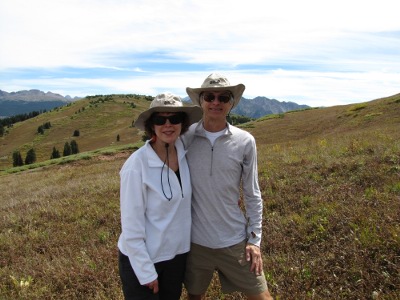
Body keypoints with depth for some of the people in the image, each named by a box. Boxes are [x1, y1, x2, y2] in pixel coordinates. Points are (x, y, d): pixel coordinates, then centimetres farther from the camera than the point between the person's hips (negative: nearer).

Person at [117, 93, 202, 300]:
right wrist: (146, 272, -13)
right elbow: (131, 226, -19)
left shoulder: (184, 151, -8)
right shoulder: (137, 165, -24)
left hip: (177, 253, 6)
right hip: (140, 259, -5)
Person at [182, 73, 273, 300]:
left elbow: (253, 195, 0)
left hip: (235, 241, 0)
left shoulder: (245, 142, -7)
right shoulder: (185, 137, -7)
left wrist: (254, 239, -1)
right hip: (195, 240, 1)